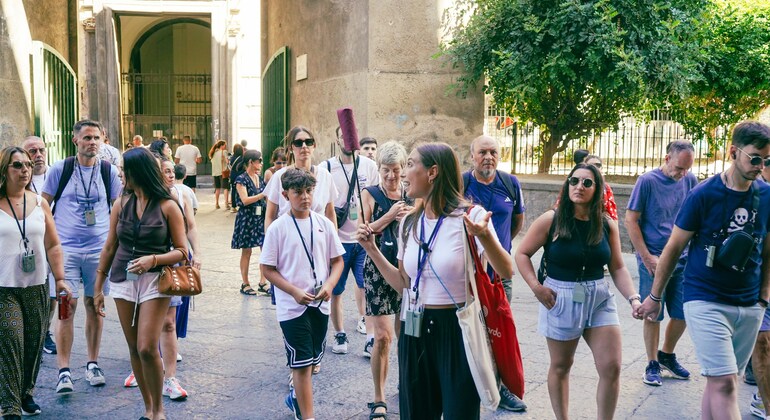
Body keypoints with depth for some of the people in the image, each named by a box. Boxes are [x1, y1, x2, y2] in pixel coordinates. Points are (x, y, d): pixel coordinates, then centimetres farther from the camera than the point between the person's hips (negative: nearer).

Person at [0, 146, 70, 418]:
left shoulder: (39, 203, 7)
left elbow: (53, 245, 11)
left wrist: (60, 279, 5)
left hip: (37, 286, 4)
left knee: (34, 343, 8)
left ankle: (26, 394, 27)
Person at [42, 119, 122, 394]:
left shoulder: (109, 171, 5)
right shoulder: (59, 169, 0)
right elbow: (44, 205, 7)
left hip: (99, 249, 2)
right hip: (65, 248, -2)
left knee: (94, 305, 10)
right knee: (67, 305, -7)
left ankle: (93, 364, 23)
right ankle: (64, 371, 0)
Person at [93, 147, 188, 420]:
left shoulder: (167, 206, -5)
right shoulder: (121, 205, 7)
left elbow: (182, 252, -4)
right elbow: (109, 247, 12)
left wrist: (153, 259, -20)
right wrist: (98, 287, 12)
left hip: (154, 280, -4)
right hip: (123, 280, 4)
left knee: (147, 348, -11)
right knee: (134, 348, 7)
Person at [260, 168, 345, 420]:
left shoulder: (324, 224, 0)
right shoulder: (278, 228, -8)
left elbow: (337, 260, 7)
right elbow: (267, 268, -6)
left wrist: (329, 285, -11)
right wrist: (295, 292, -16)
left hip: (320, 303, 4)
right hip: (292, 305, -4)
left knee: (312, 358, 17)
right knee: (302, 362, -2)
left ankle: (296, 397, 41)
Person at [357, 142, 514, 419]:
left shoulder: (470, 215, -13)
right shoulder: (409, 223, 5)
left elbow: (506, 272, -21)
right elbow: (403, 284, 12)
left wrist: (484, 236, -38)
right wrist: (372, 249, 4)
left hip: (457, 331, -5)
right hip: (415, 331, 6)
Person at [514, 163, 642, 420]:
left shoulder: (607, 225, 0)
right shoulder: (551, 220, -8)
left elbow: (618, 268, 4)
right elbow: (522, 254, -3)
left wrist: (633, 298, -9)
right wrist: (536, 287, -13)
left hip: (600, 299, 3)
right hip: (561, 299, -2)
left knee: (611, 367, -3)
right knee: (561, 366, 12)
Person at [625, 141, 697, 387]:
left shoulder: (690, 181, 3)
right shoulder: (648, 181, -10)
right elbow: (630, 221, -8)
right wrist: (647, 258, -11)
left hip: (682, 260, 4)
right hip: (653, 261, -4)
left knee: (683, 314, 9)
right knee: (653, 315, 3)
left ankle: (667, 355, 32)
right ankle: (652, 364, 18)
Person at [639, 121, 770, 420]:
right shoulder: (703, 194, -9)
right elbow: (674, 248, -3)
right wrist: (654, 297, 1)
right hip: (706, 302, -4)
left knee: (720, 382, 10)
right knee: (724, 383, -12)